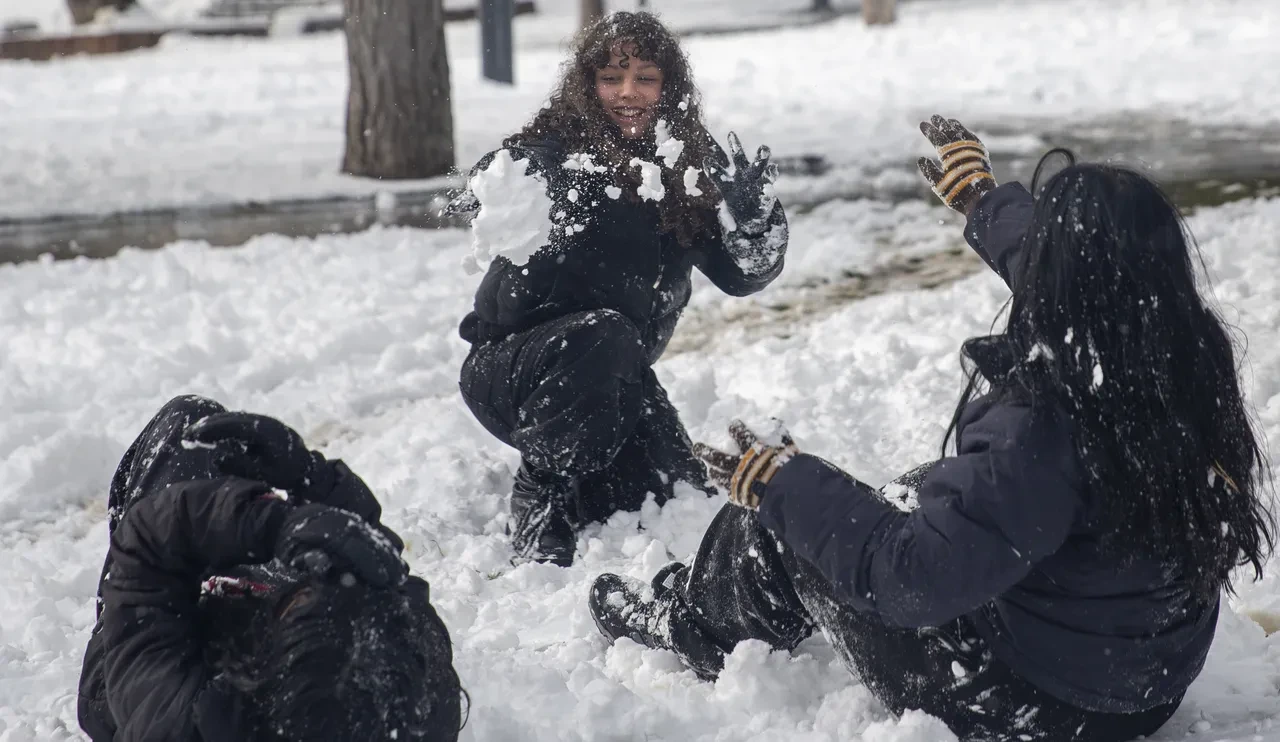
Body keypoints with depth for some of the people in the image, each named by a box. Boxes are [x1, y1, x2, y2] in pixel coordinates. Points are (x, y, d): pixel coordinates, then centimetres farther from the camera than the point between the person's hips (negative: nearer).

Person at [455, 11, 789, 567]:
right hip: (507, 366, -5)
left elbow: (740, 275, 0)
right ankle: (541, 497, -16)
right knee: (603, 337, -36)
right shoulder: (550, 149, -13)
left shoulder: (693, 164, 0)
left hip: (615, 375, 6)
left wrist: (755, 219, -20)